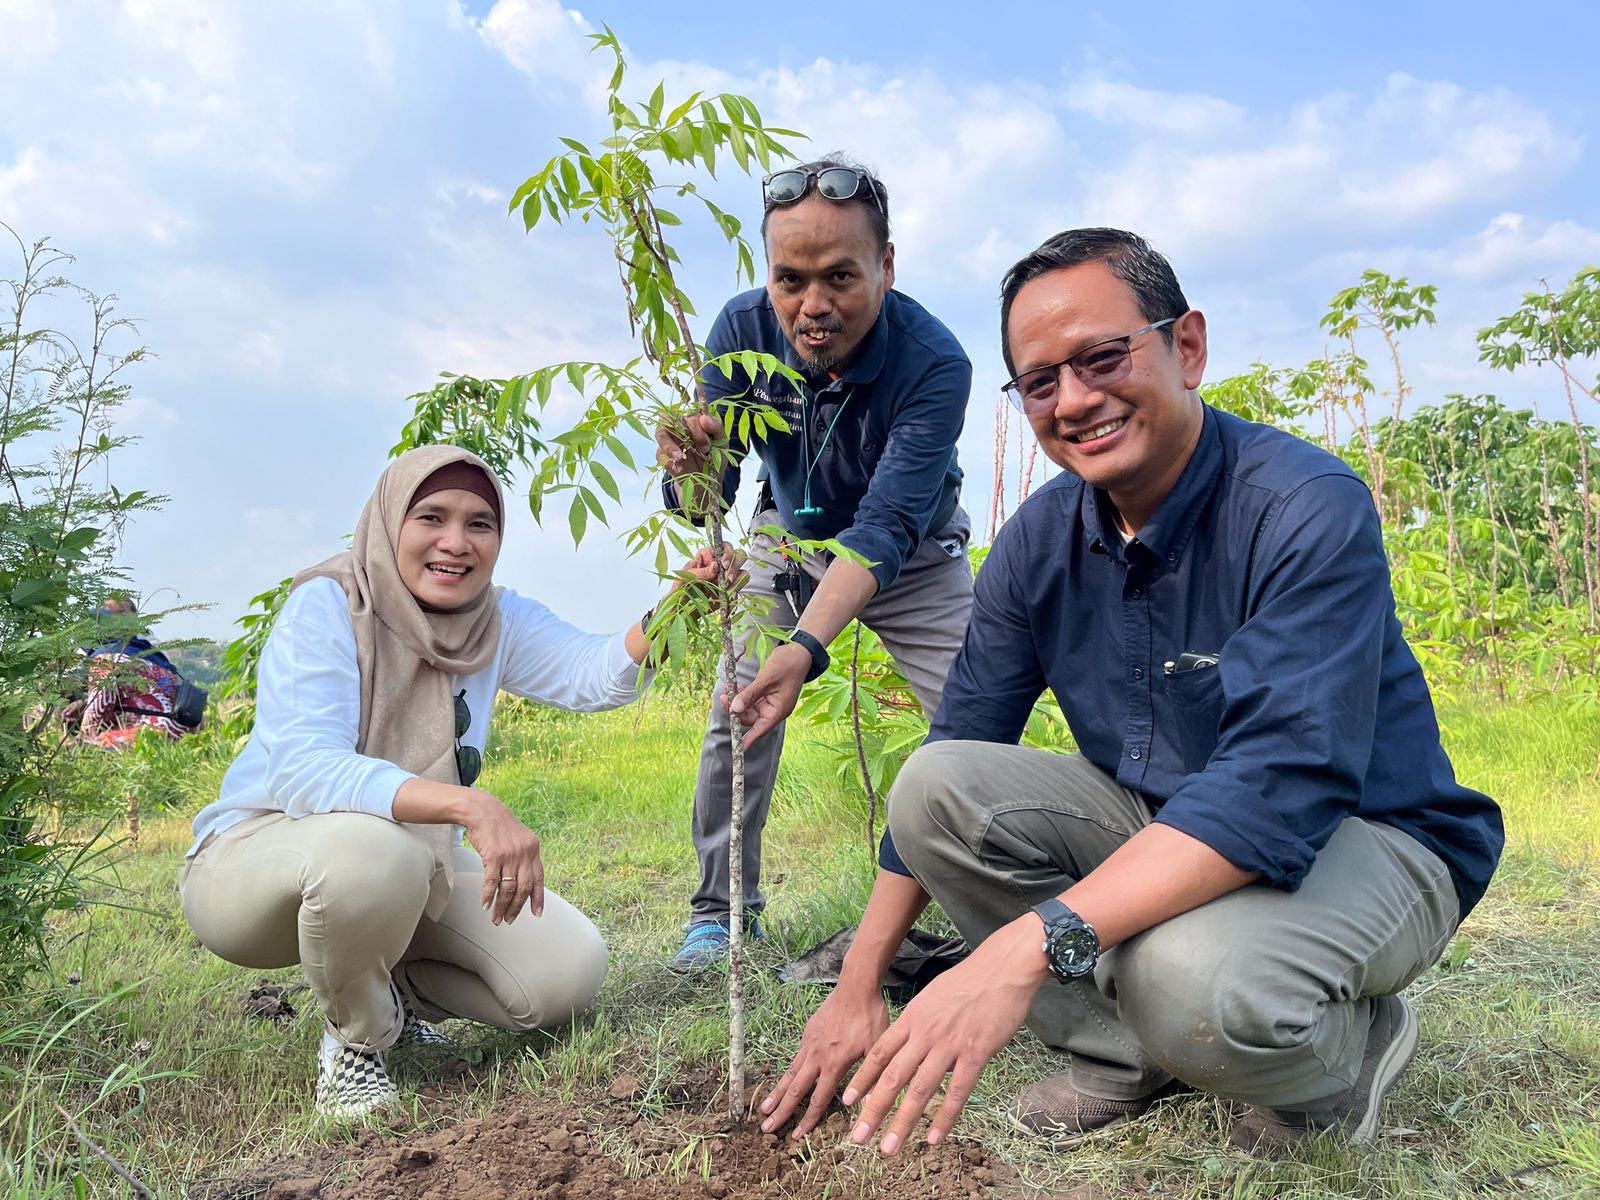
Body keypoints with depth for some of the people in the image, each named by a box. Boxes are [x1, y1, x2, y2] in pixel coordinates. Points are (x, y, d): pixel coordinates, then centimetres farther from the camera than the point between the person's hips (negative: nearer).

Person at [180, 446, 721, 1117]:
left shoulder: (499, 620, -4)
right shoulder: (327, 606, -21)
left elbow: (596, 675, -21)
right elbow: (302, 769, -36)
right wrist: (471, 806, -49)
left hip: (417, 865, 5)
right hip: (254, 854, -5)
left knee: (569, 974, -11)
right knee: (373, 848, -40)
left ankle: (389, 991, 16)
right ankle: (353, 1038, -8)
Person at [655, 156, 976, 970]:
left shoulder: (934, 364, -35)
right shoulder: (743, 329, -25)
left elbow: (884, 528, -41)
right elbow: (704, 503, -25)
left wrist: (807, 645, -57)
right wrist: (692, 471, -51)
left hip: (911, 552, -2)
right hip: (791, 536, 3)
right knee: (737, 718, -5)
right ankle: (722, 910, 11)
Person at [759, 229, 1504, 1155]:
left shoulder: (1307, 508, -24)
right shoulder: (1040, 540, -5)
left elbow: (1282, 787, -35)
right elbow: (955, 752, -1)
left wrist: (1033, 944, -45)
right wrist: (859, 988, -3)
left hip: (1367, 837, -5)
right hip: (1154, 826, 6)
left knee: (1188, 975, -37)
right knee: (937, 784, -15)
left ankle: (1351, 1048, -1)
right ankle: (1127, 1054, -2)